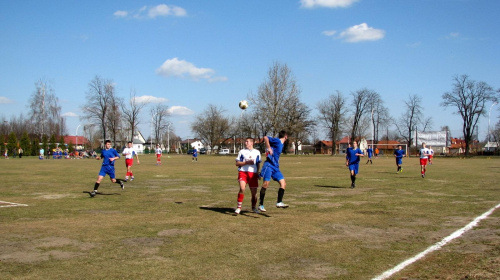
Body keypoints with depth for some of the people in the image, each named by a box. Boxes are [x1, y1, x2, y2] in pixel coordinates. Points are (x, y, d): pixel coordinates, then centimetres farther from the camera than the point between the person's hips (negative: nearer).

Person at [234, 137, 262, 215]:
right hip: (243, 172, -2)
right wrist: (247, 162, -10)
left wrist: (258, 173, 10)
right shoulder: (242, 152, 7)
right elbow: (237, 163, 2)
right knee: (242, 188, -22)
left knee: (254, 192, 5)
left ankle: (254, 207, 28)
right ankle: (238, 207, -15)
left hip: (253, 173, 2)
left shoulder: (257, 152, 13)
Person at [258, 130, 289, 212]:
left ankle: (279, 202, 0)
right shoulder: (277, 141, -6)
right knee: (266, 183, -10)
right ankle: (261, 205, -2)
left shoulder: (281, 144, 18)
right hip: (269, 165, -9)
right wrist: (269, 148, -26)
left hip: (276, 167, 9)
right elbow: (265, 137, -19)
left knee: (283, 183, -1)